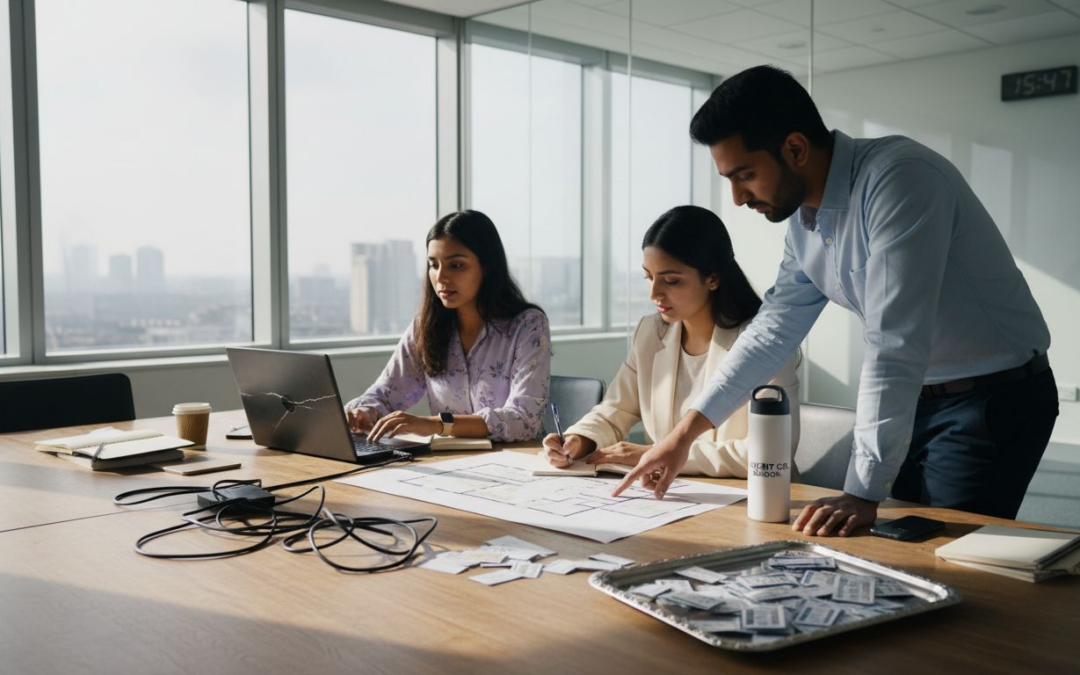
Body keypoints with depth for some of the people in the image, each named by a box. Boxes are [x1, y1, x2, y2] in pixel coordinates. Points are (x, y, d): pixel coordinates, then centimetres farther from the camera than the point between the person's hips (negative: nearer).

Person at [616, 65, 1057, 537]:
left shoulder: (899, 178, -25)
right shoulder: (804, 220, 1)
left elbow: (894, 345, -30)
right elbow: (774, 328, 9)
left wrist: (864, 494, -30)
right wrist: (685, 431, 7)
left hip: (994, 397, -7)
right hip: (909, 395, 7)